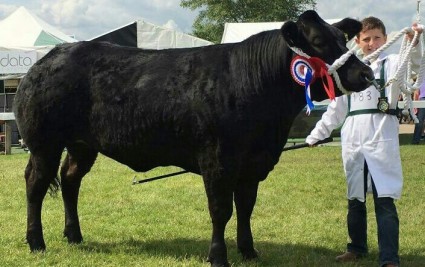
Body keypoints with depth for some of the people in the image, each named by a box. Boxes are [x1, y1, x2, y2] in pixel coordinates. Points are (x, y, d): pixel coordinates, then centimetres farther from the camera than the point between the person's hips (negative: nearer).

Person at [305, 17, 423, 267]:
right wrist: (316, 135, 22)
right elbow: (335, 109, 22)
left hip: (382, 142, -5)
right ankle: (357, 247, 29)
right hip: (353, 143, 5)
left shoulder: (391, 63, 2)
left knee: (385, 200, -8)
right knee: (355, 198, 14)